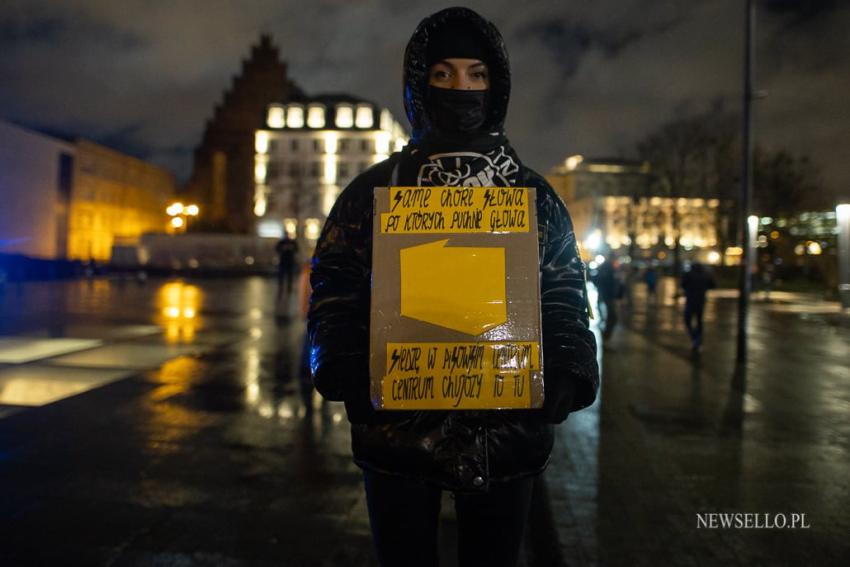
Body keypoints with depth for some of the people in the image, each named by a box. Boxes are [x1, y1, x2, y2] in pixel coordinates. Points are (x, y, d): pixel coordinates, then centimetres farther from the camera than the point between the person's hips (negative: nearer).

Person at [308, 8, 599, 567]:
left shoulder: (534, 195, 7)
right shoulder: (376, 189, 3)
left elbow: (565, 300, 6)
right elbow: (335, 291, 0)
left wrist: (569, 374, -13)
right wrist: (347, 373, -17)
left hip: (505, 434, 1)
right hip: (397, 430, 0)